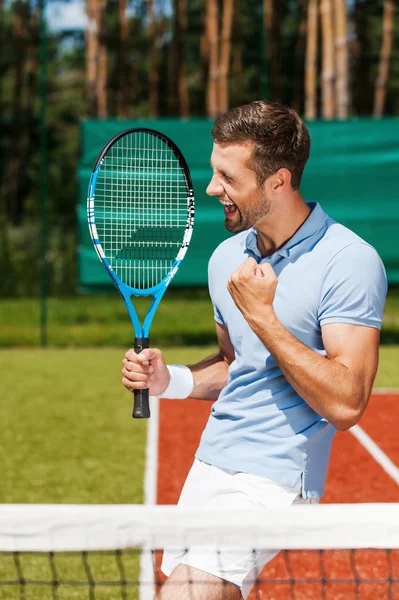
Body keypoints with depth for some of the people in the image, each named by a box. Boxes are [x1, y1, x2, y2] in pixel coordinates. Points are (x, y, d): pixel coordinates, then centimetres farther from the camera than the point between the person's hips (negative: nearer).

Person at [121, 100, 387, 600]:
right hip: (208, 466, 8)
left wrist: (261, 315, -19)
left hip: (272, 480, -8)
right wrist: (170, 380, 6)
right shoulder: (227, 258, 10)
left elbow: (345, 403, -21)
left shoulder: (349, 263, -14)